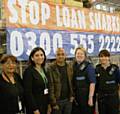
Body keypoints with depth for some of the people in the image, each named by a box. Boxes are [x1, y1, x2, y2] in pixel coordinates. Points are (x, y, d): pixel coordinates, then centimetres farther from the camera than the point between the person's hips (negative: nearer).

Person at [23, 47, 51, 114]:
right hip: (35, 106, -7)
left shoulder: (43, 70, 9)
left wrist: (49, 104, 9)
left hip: (45, 105, 7)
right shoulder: (29, 71, -13)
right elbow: (28, 92, -17)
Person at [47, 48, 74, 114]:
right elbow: (50, 86, -13)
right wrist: (53, 103, -14)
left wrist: (72, 96, 4)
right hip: (57, 101, -4)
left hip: (68, 100, 5)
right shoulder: (51, 68, -11)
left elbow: (71, 83, 12)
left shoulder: (69, 67, 5)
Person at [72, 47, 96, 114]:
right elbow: (72, 83, 12)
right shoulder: (73, 66, 8)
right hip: (75, 97, 5)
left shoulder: (89, 66, -7)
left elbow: (92, 83, -12)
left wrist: (90, 97, -17)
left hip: (86, 96, -5)